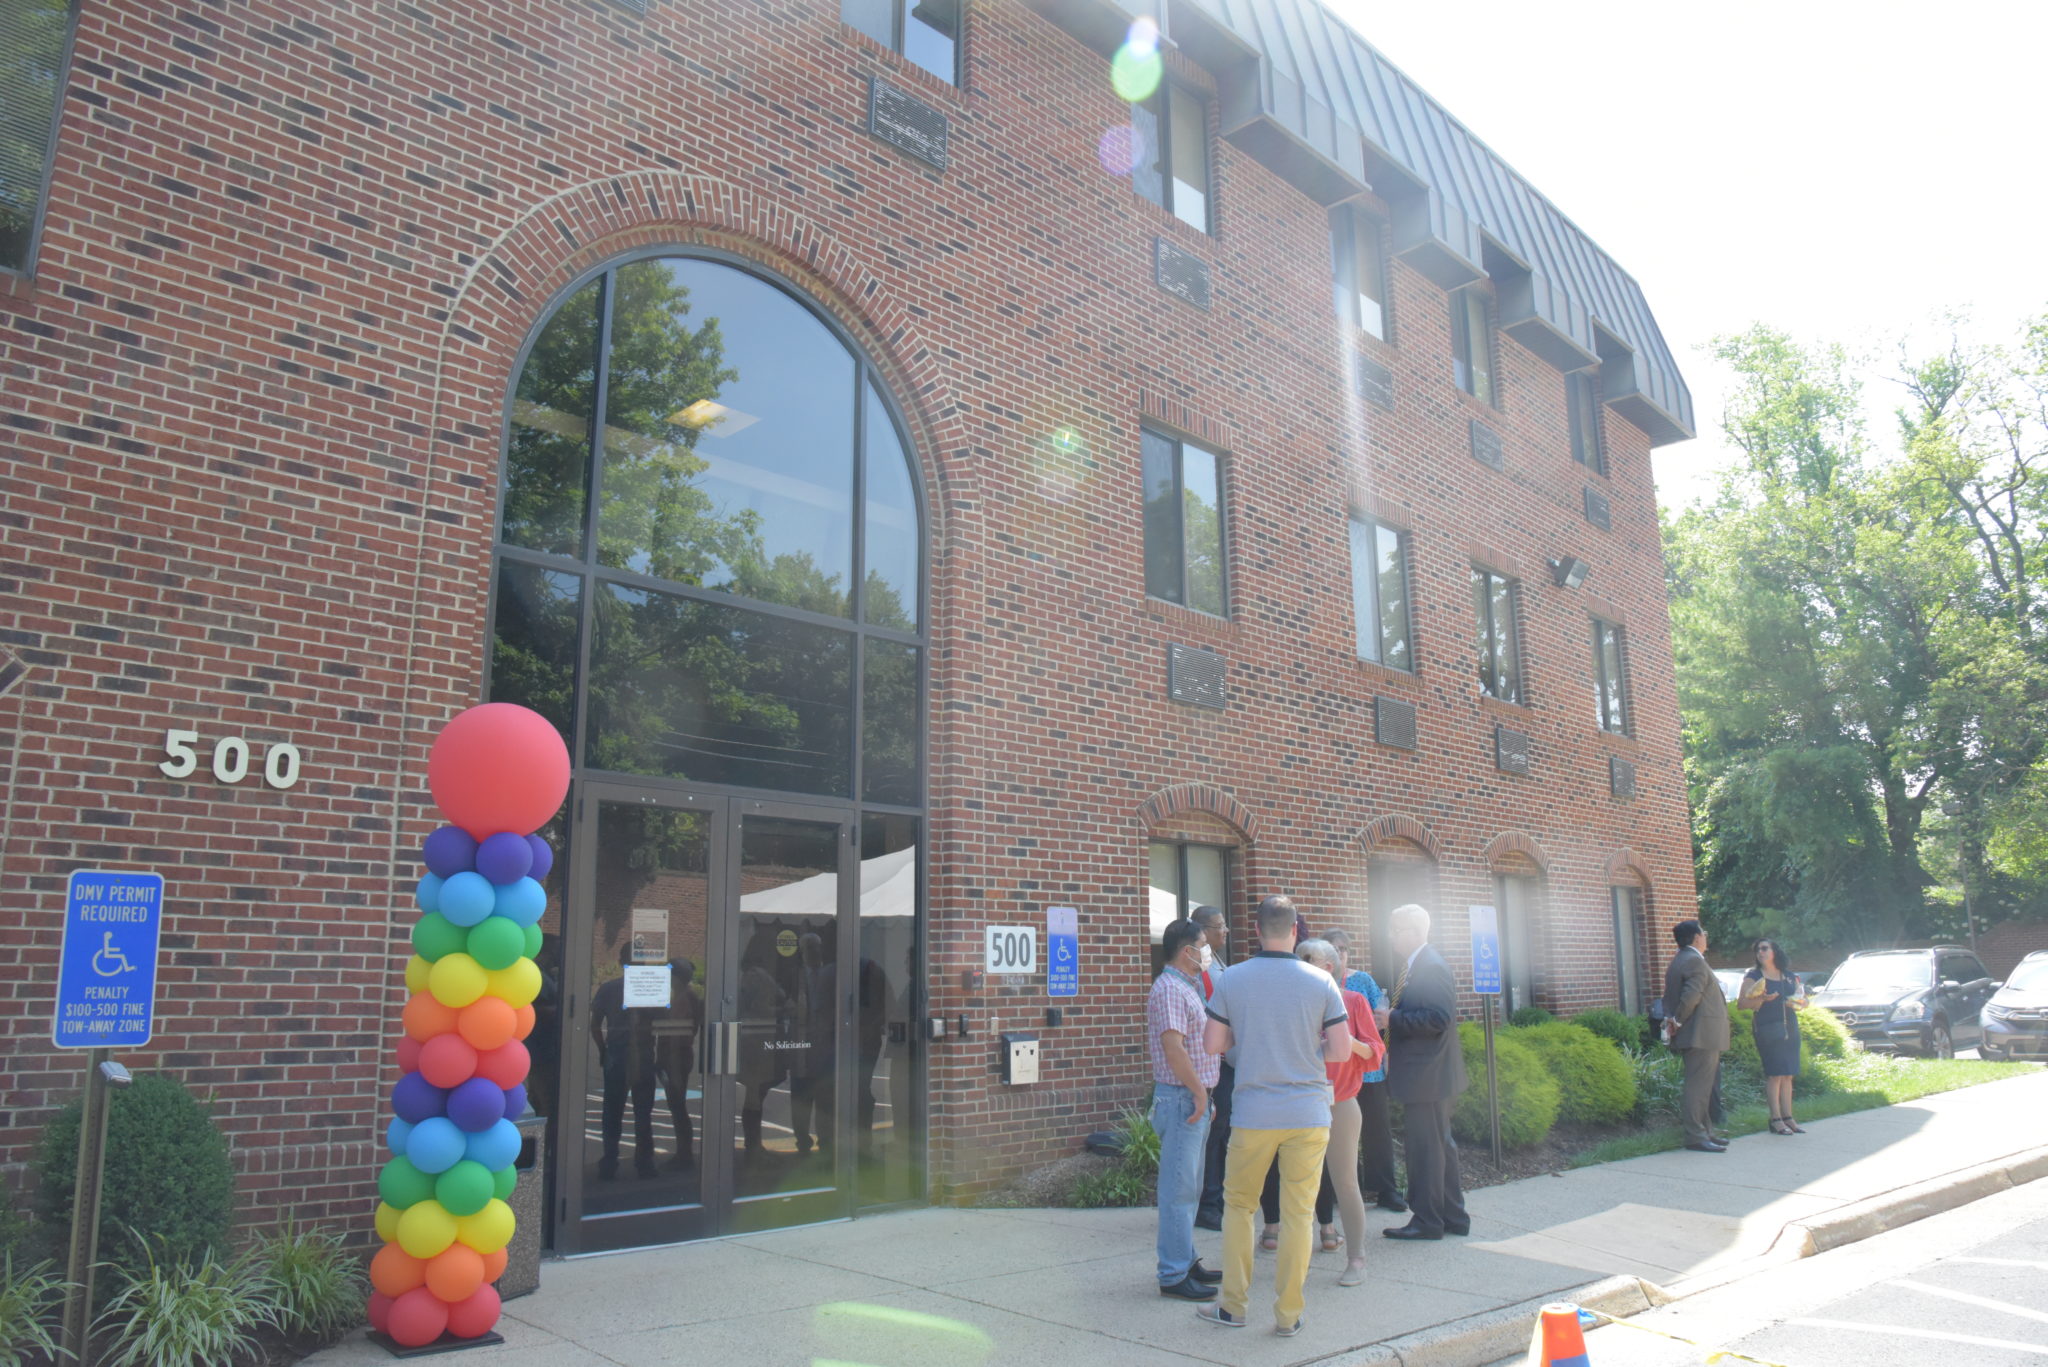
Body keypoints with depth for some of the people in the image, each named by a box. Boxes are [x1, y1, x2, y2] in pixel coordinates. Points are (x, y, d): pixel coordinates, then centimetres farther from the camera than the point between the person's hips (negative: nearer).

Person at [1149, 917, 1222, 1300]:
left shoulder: (1186, 988, 17)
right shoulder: (1169, 989, -16)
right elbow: (1173, 1046, -24)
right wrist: (1198, 1092, -19)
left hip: (1193, 1097, 10)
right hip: (1181, 1097, -10)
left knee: (1188, 1187, 16)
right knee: (1179, 1189, -5)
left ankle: (1186, 1261, 26)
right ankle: (1174, 1275, 0)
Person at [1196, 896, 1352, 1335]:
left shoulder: (1230, 979, -4)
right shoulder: (1321, 982, -4)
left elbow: (1212, 1044, 0)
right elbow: (1342, 1051, -3)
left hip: (1253, 1114, 0)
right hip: (1308, 1114, 0)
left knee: (1238, 1204, 15)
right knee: (1297, 1213, 8)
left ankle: (1233, 1306, 20)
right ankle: (1288, 1314, 13)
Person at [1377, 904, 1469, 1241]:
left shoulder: (1432, 968, -18)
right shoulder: (1414, 967, 13)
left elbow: (1439, 1018, -26)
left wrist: (1393, 1019, -22)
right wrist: (1387, 1018, 4)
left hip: (1428, 1074, -10)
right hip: (1425, 1074, 10)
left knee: (1426, 1147, -2)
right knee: (1440, 1144, 17)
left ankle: (1427, 1220, 6)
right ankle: (1453, 1216, 26)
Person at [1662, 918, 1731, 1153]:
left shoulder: (1678, 961, 18)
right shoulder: (1695, 961, -15)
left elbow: (1669, 997, 17)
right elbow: (1691, 995, -25)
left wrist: (1671, 1020, 7)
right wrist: (1678, 1021, -15)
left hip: (1697, 1035, 11)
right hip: (1701, 1035, -11)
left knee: (1701, 1086, 16)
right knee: (1698, 1086, -9)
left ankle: (1704, 1132, 22)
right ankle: (1696, 1137, -9)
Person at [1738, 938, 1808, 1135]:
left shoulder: (1790, 976, 16)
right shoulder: (1753, 976, 2)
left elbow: (1803, 1000, 20)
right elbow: (1742, 1003, -4)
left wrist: (1798, 1002, -2)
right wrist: (1762, 999, -19)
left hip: (1790, 1028, 5)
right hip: (1768, 1029, -5)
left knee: (1788, 1074, 6)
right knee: (1775, 1073, -9)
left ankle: (1788, 1117, 10)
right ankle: (1776, 1119, -7)